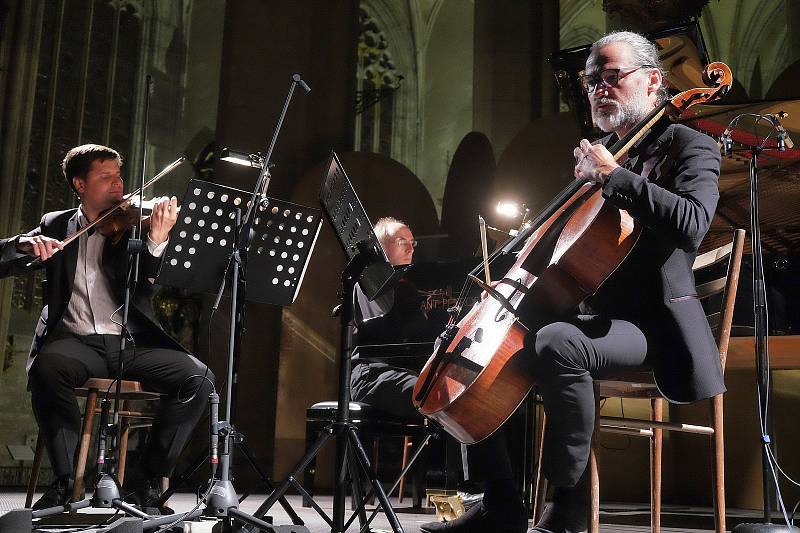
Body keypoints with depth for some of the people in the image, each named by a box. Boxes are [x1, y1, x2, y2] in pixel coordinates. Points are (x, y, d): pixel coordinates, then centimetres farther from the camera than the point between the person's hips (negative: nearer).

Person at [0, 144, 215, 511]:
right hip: (76, 340, 0)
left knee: (199, 378, -23)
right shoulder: (56, 225, 15)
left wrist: (157, 240, -25)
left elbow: (145, 288, -6)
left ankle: (149, 477, -8)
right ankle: (64, 479, -18)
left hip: (132, 342, 1)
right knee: (47, 367, -35)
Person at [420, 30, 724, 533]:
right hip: (591, 312, 8)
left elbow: (690, 225, -24)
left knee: (554, 343, -36)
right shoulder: (600, 151, 19)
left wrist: (613, 175, -21)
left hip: (652, 320, -8)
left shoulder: (690, 146, -2)